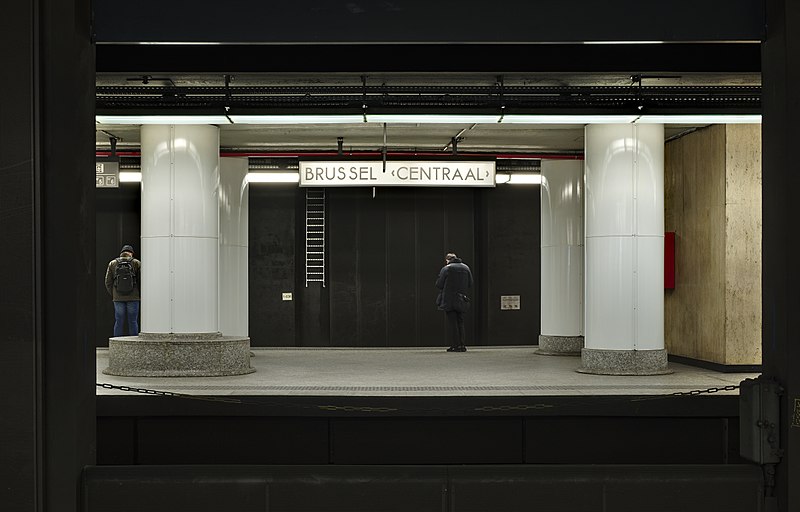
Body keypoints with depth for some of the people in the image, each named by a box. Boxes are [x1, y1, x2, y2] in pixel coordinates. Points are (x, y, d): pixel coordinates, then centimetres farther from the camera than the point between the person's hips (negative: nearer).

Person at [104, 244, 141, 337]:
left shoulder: (112, 264, 5)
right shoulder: (136, 263, -1)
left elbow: (108, 282, 4)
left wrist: (112, 295, 15)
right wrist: (140, 295, 9)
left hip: (118, 298, 1)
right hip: (133, 298, -1)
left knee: (119, 322, 6)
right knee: (133, 322, 4)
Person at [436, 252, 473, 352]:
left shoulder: (446, 269, -8)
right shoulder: (466, 268, 7)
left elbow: (439, 284, -7)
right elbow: (470, 284, 9)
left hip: (449, 300, -4)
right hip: (461, 301, 4)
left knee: (452, 322, 0)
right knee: (460, 322, 12)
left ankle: (455, 345, -3)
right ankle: (461, 345, 9)